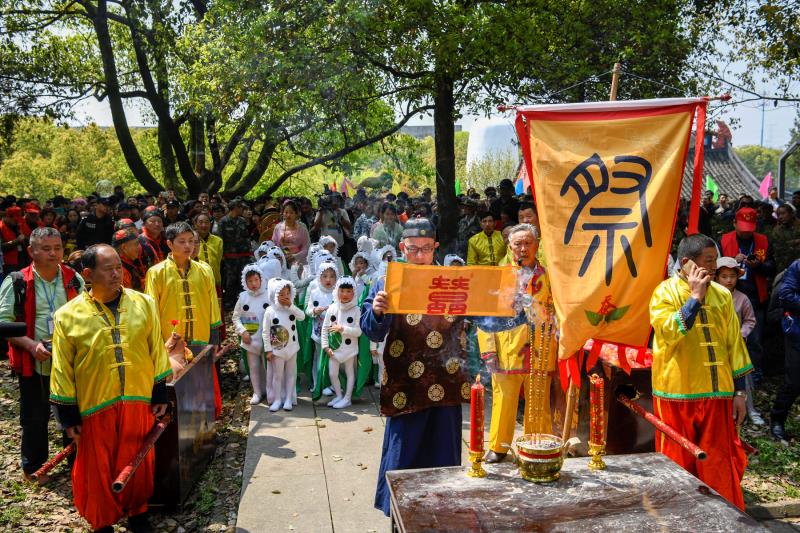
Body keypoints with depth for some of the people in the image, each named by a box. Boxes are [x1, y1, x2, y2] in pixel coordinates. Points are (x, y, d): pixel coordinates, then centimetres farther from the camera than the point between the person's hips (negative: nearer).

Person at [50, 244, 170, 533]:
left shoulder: (143, 303, -1)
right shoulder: (69, 315, -7)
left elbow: (156, 350, 5)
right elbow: (63, 369, -2)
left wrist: (160, 393, 5)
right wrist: (68, 413, -1)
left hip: (138, 400, 2)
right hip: (95, 406, -2)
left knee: (139, 463, 14)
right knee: (99, 469, 11)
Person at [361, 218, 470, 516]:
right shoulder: (388, 283, 1)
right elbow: (373, 332, -5)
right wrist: (376, 312, -27)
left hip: (446, 385, 2)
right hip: (406, 387, -2)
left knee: (443, 454, 12)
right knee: (403, 456, 6)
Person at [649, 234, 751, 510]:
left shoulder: (722, 294, 8)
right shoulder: (665, 292, -5)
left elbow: (734, 343, 11)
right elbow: (669, 332, -21)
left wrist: (740, 391, 8)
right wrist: (695, 296, -17)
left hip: (717, 393, 3)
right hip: (677, 394, -3)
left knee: (720, 462, 7)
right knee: (678, 462, 7)